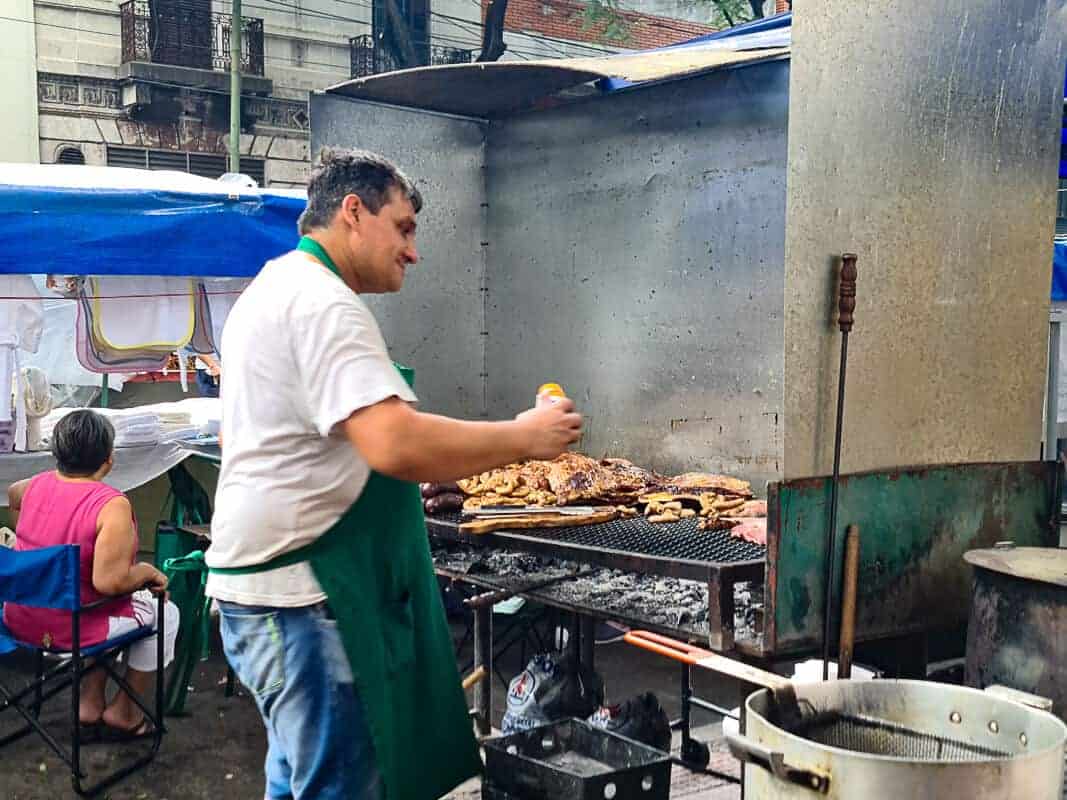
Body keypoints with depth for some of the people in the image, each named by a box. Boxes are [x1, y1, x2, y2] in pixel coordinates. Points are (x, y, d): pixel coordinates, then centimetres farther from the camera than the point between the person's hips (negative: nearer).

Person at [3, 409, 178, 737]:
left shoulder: (36, 485, -2)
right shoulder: (112, 505, -25)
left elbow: (12, 494, 24)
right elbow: (108, 581, -32)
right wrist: (149, 572, -13)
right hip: (71, 630, -7)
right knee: (165, 612, 17)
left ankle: (91, 701, 32)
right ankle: (125, 711, 25)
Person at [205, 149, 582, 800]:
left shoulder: (276, 289, 17)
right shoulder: (322, 304, -18)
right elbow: (397, 444, -30)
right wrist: (524, 437, -18)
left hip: (269, 580, 11)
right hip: (301, 596, -11)